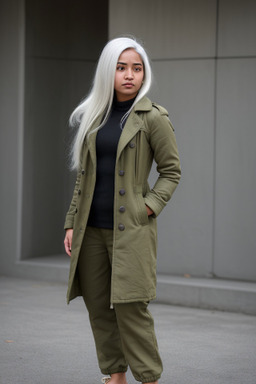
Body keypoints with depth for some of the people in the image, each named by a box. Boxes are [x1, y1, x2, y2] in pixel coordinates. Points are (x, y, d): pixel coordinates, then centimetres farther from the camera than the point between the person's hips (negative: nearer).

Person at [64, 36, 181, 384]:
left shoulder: (153, 117, -5)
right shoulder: (95, 115, 9)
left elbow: (171, 170, 0)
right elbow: (83, 175, 13)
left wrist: (148, 209, -12)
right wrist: (71, 224, 9)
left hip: (131, 229, -5)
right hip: (91, 230, 5)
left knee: (129, 306, -9)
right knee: (98, 308, 7)